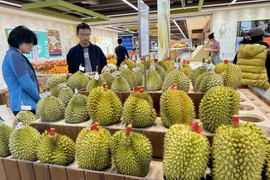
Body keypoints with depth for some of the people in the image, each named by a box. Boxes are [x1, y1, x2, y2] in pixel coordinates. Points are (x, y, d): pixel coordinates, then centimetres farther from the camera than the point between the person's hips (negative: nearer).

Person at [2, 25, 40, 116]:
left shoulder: (16, 56, 18)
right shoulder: (14, 56, -11)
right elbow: (27, 84, -17)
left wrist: (38, 99, 13)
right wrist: (40, 100, -2)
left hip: (24, 104, 9)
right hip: (24, 104, -9)